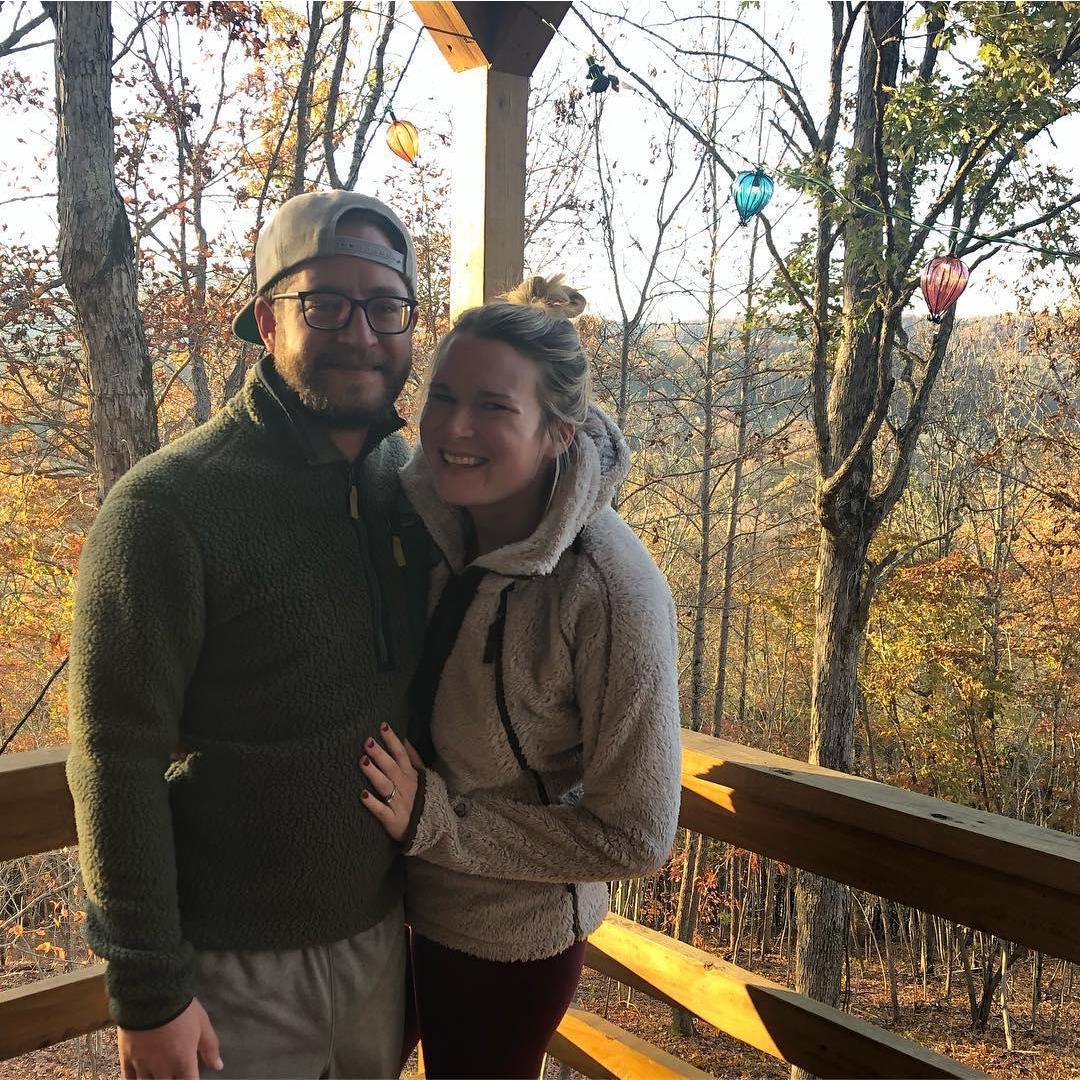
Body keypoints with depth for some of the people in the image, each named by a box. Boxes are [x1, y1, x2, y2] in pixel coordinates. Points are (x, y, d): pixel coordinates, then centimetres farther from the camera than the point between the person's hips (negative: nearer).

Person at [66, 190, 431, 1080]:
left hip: (384, 930, 6)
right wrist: (148, 990, -15)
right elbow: (117, 763, -18)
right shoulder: (168, 507, -20)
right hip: (234, 967, -5)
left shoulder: (413, 475, -2)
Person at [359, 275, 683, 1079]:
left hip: (517, 940, -5)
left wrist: (435, 821, -24)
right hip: (429, 909, 5)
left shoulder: (612, 590, -30)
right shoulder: (434, 523, -13)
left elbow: (637, 836, -22)